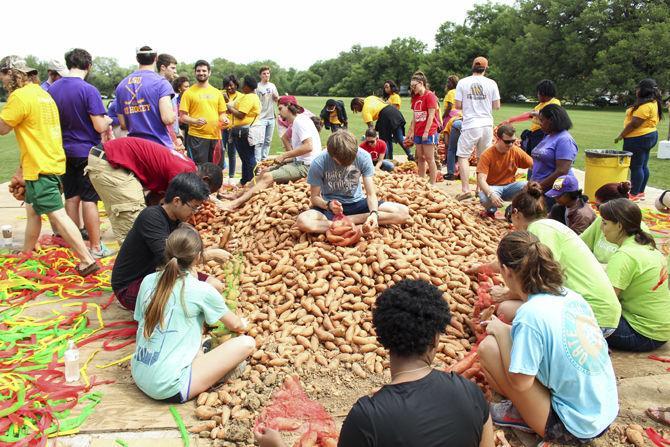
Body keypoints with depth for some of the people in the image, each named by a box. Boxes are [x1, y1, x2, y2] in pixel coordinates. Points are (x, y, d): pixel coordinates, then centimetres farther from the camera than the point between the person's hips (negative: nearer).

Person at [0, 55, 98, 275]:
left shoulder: (19, 96, -14)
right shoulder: (41, 93, 15)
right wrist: (23, 166, 23)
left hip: (40, 167, -10)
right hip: (52, 161, 10)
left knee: (57, 215, -10)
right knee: (32, 210, 22)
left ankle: (87, 260, -11)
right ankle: (26, 254, 36)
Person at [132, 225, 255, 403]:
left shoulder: (148, 281, 1)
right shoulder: (201, 290, -12)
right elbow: (235, 326, 4)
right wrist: (243, 324, 30)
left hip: (138, 376, 7)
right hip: (169, 388, -7)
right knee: (247, 343, -6)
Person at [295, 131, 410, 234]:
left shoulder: (363, 157, -16)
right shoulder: (318, 163, -19)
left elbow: (371, 194, -13)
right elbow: (314, 197, -8)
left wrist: (374, 213, -34)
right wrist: (328, 205, -30)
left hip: (357, 202, 2)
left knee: (403, 212, -20)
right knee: (302, 221, -36)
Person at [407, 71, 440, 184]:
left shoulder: (429, 95, -10)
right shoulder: (415, 97, 13)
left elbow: (431, 115, -14)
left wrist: (426, 132, -18)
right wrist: (412, 131, 10)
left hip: (429, 132, -8)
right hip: (418, 133, 8)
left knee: (429, 158, -4)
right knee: (420, 158, 11)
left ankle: (432, 183, 1)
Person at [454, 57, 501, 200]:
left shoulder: (463, 82, -2)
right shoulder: (491, 83, 1)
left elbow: (457, 105, -2)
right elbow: (497, 106, 3)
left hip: (470, 125, -3)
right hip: (487, 125, 3)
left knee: (463, 156, 2)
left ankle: (465, 189, -9)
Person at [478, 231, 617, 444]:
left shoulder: (531, 313, -24)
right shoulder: (571, 295, -2)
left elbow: (520, 382, -19)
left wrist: (501, 332, -9)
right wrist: (511, 330, 13)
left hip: (572, 430, -8)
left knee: (488, 347, -10)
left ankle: (522, 415, 5)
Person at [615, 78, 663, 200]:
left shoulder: (645, 105, -21)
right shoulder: (653, 102, 12)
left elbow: (634, 124, -24)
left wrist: (621, 136, -15)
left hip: (638, 139, -11)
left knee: (635, 167, -4)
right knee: (643, 166, 15)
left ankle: (634, 194, 1)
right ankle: (640, 192, 24)